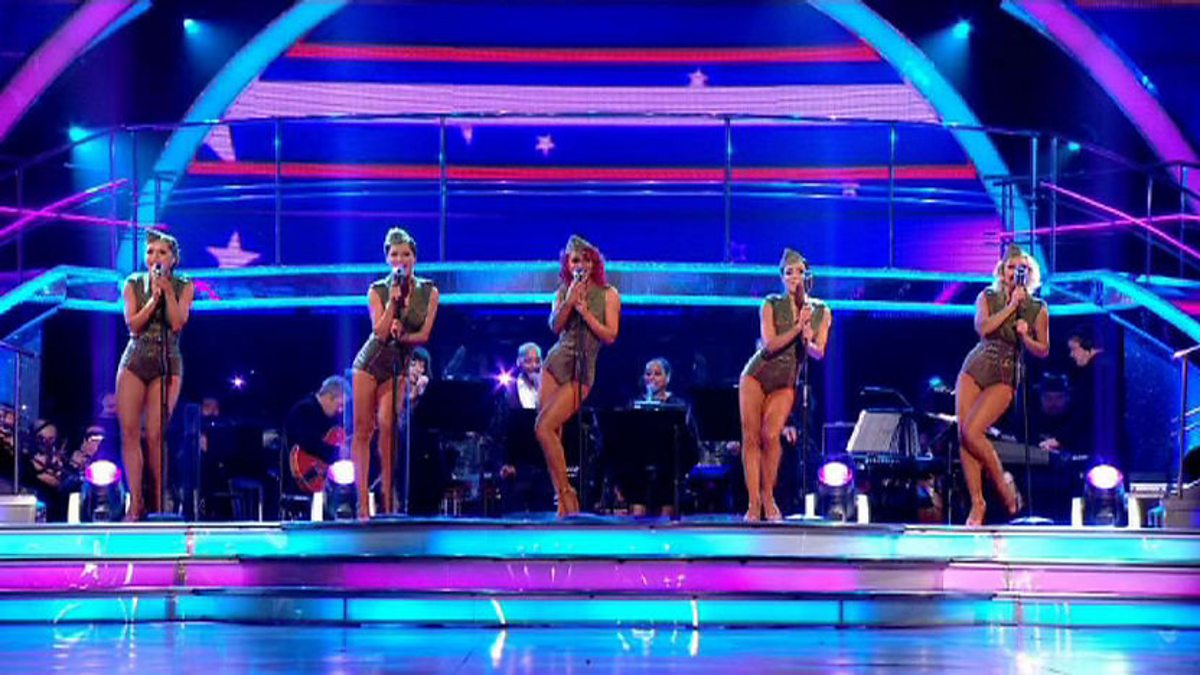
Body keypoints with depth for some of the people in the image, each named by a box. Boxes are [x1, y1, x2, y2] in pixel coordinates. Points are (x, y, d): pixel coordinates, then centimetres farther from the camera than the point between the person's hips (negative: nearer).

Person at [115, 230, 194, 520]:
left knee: (155, 434, -8)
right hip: (134, 362, 2)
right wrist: (154, 296, -13)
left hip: (167, 363, -2)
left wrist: (168, 292, -15)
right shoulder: (133, 284, 6)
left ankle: (157, 504, -1)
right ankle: (135, 502, -2)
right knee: (129, 431, -5)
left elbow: (178, 323, -9)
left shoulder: (184, 286, 3)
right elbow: (133, 324, -5)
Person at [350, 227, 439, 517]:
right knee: (362, 430, -4)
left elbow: (424, 335, -3)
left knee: (387, 426, -17)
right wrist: (393, 301, -19)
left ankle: (389, 501, -11)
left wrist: (399, 336, -17)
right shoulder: (377, 291, -2)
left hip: (399, 365, -1)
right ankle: (362, 501, -4)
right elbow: (380, 332, -11)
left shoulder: (429, 292, 0)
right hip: (370, 361, 1)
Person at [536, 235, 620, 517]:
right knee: (552, 433, -2)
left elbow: (610, 336, -6)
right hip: (555, 363, 5)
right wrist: (570, 300, -13)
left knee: (543, 428, -18)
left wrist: (584, 311, -12)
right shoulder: (564, 291, 11)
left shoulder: (608, 294, 2)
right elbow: (555, 326, -2)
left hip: (581, 373, -5)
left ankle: (567, 494, -10)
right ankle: (563, 503, 0)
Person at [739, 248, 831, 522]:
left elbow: (819, 353, -2)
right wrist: (797, 328, -24)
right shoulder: (771, 305, -4)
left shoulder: (822, 312, 4)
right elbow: (770, 344, -13)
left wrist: (808, 340, -23)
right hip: (757, 375, 0)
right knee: (751, 436, -8)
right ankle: (753, 503, -5)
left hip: (786, 384, 0)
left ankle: (768, 498, -4)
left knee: (771, 434, -19)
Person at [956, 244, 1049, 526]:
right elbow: (983, 327, -12)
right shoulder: (988, 297, 5)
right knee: (963, 435, -6)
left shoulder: (1038, 309, 4)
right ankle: (977, 502, 0)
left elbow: (1043, 351, 4)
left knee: (972, 432, -20)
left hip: (1004, 378, -3)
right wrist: (1011, 306, -14)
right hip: (974, 370, 3)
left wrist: (1025, 336, -14)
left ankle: (1001, 479, 3)